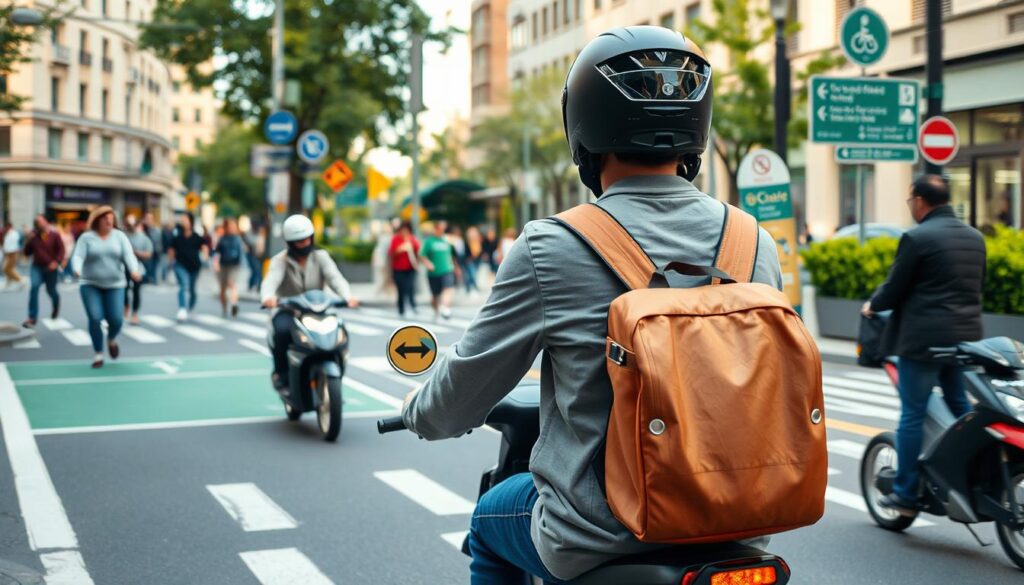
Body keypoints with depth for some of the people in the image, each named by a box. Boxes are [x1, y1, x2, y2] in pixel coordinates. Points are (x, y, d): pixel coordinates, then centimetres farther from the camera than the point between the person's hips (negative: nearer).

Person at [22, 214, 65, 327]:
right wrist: (29, 241, -10)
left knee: (51, 290, 10)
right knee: (34, 287, -18)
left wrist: (56, 262, -20)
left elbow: (61, 250, -7)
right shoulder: (34, 236, 3)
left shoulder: (54, 235, -5)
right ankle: (32, 318, -18)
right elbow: (27, 252, 6)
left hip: (50, 268, -1)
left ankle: (56, 307, 47)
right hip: (37, 267, 2)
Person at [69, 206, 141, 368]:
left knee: (116, 319, -7)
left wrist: (134, 271, -28)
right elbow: (78, 256, -12)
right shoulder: (86, 238, -1)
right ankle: (98, 354, 3)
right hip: (91, 285, -1)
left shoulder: (120, 236, 3)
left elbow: (128, 255, -8)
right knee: (95, 318, -14)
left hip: (115, 285, 1)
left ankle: (111, 339, 28)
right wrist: (77, 270, -34)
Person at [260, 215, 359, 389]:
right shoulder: (280, 261, -2)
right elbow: (271, 280, -22)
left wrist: (347, 296, -34)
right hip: (288, 311, -2)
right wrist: (268, 297, -47)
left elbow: (335, 277, -12)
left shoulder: (321, 257, 4)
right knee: (283, 329, -34)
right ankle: (280, 371, -12)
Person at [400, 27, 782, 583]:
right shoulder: (759, 245, -5)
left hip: (599, 537, -4)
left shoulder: (549, 249, -17)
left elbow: (460, 396, -5)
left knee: (490, 521, 29)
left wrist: (417, 410, 18)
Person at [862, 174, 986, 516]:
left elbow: (894, 288, -9)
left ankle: (906, 495, 4)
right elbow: (977, 286, 18)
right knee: (962, 411, 18)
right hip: (966, 338, 7)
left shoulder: (917, 238, -12)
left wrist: (872, 306, 10)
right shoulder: (975, 238, 11)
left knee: (912, 415, 0)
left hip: (923, 340, -7)